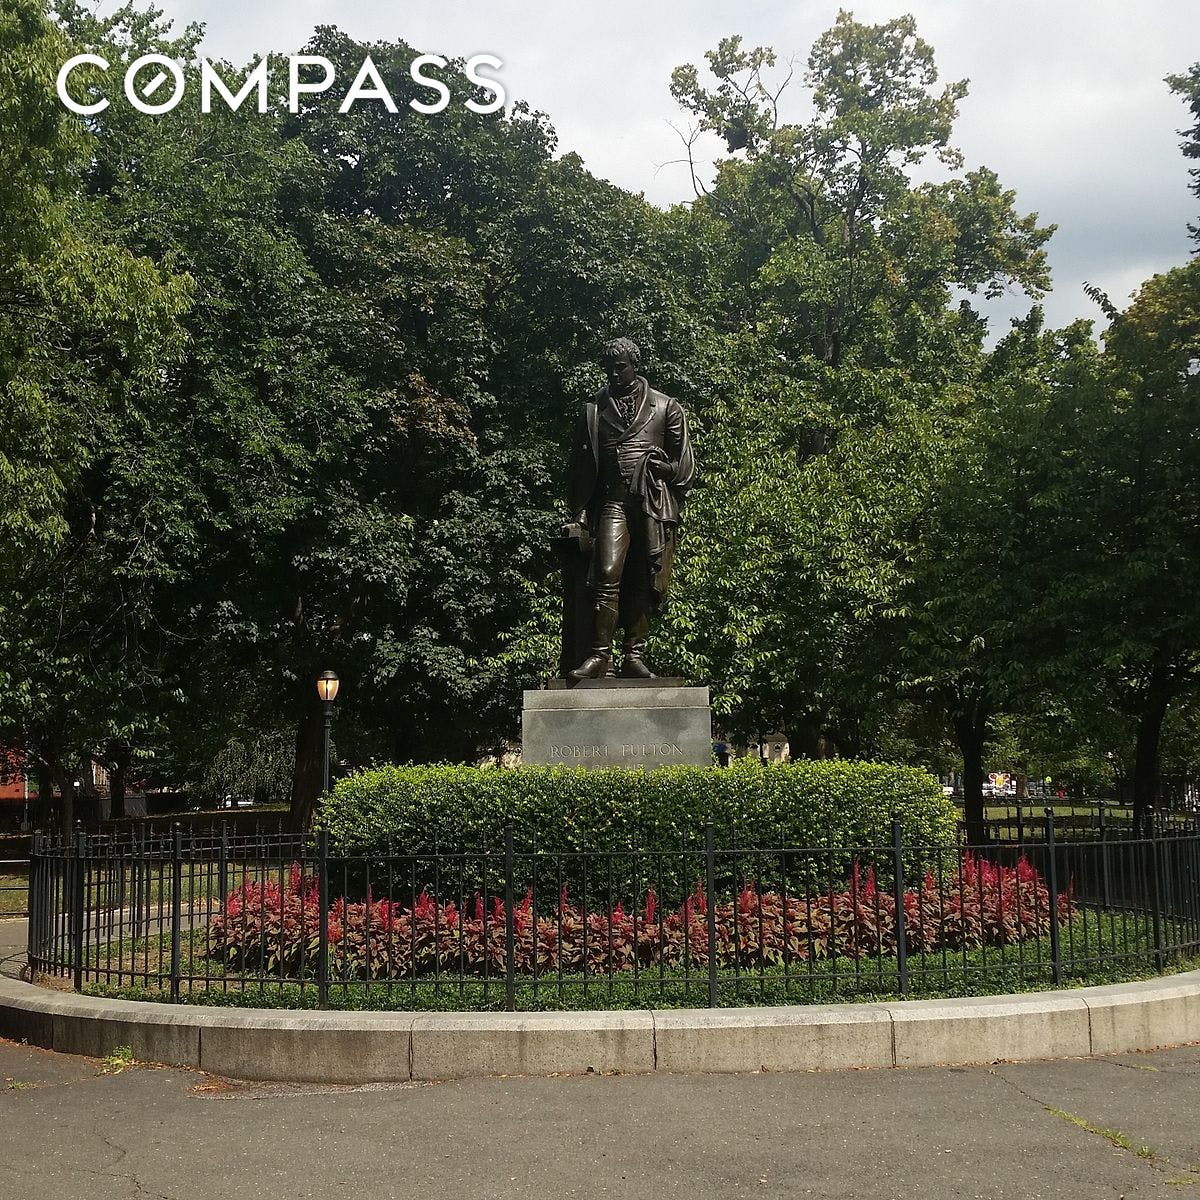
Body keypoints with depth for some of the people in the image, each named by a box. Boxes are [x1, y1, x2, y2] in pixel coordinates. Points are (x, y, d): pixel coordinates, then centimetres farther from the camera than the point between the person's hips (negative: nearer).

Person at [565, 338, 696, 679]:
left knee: (644, 582, -1)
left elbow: (684, 464, 13)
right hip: (612, 502, 0)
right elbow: (581, 465, 16)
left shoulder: (666, 408, 12)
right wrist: (579, 513, 9)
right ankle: (600, 655, -14)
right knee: (606, 575, -14)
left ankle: (634, 656, 2)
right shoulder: (594, 410, 16)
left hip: (653, 504, 0)